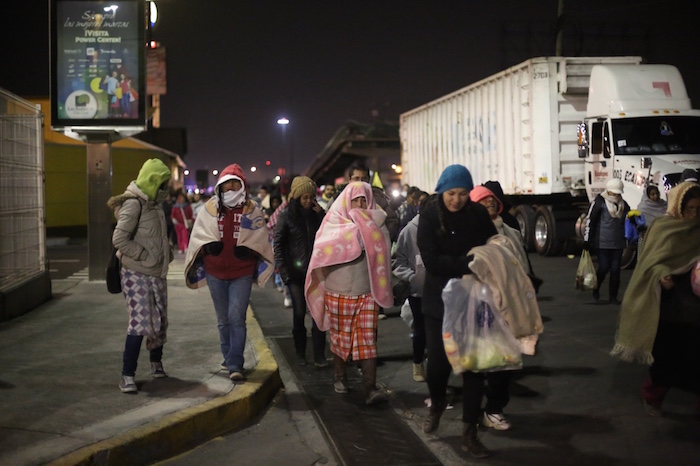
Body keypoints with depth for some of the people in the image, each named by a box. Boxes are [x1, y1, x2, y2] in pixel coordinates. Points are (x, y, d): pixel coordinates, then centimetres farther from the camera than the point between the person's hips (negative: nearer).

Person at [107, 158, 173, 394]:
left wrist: (166, 253, 8)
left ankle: (156, 362, 35)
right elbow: (119, 239, -21)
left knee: (160, 320, 15)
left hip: (157, 273, 8)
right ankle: (127, 376, -5)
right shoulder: (133, 204, -15)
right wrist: (145, 256, -17)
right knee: (140, 323, -12)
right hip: (137, 275, -8)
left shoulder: (154, 204, 12)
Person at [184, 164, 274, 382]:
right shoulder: (210, 208, 3)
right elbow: (198, 233, 6)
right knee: (223, 320, 15)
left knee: (237, 317, -12)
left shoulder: (251, 210, 0)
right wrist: (209, 244, -13)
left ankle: (235, 365, -10)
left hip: (242, 273, -3)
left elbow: (260, 237, 1)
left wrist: (247, 248, -17)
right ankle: (229, 357, 32)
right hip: (215, 272, 3)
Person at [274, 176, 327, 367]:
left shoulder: (317, 214, 8)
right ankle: (300, 354, 17)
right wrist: (284, 271, -8)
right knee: (299, 313, 3)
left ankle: (319, 355, 1)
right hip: (296, 272, -2)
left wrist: (321, 215, -7)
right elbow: (278, 246, -1)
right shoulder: (286, 217, 0)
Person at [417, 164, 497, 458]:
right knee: (438, 362, 2)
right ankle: (437, 403, 37)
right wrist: (467, 262, -24)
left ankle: (470, 433, 13)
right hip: (439, 301, -1)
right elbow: (431, 260, -17)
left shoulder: (479, 215, -3)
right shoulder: (430, 215, -9)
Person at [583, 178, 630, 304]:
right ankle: (596, 289, 23)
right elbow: (590, 221, -8)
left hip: (618, 243, 5)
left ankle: (613, 296, 12)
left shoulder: (623, 205, 10)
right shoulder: (599, 202, -7)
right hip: (603, 243, -5)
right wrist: (587, 240, -10)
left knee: (615, 270, 3)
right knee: (603, 268, -5)